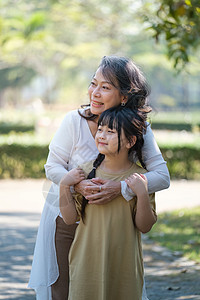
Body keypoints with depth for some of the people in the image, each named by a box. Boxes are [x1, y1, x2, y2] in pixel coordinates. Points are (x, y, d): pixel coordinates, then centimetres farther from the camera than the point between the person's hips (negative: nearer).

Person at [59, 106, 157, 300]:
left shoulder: (140, 178, -5)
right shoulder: (86, 172, -1)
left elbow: (144, 227, -6)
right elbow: (70, 219, 1)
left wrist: (142, 193, -19)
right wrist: (64, 185, -11)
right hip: (87, 263, 1)